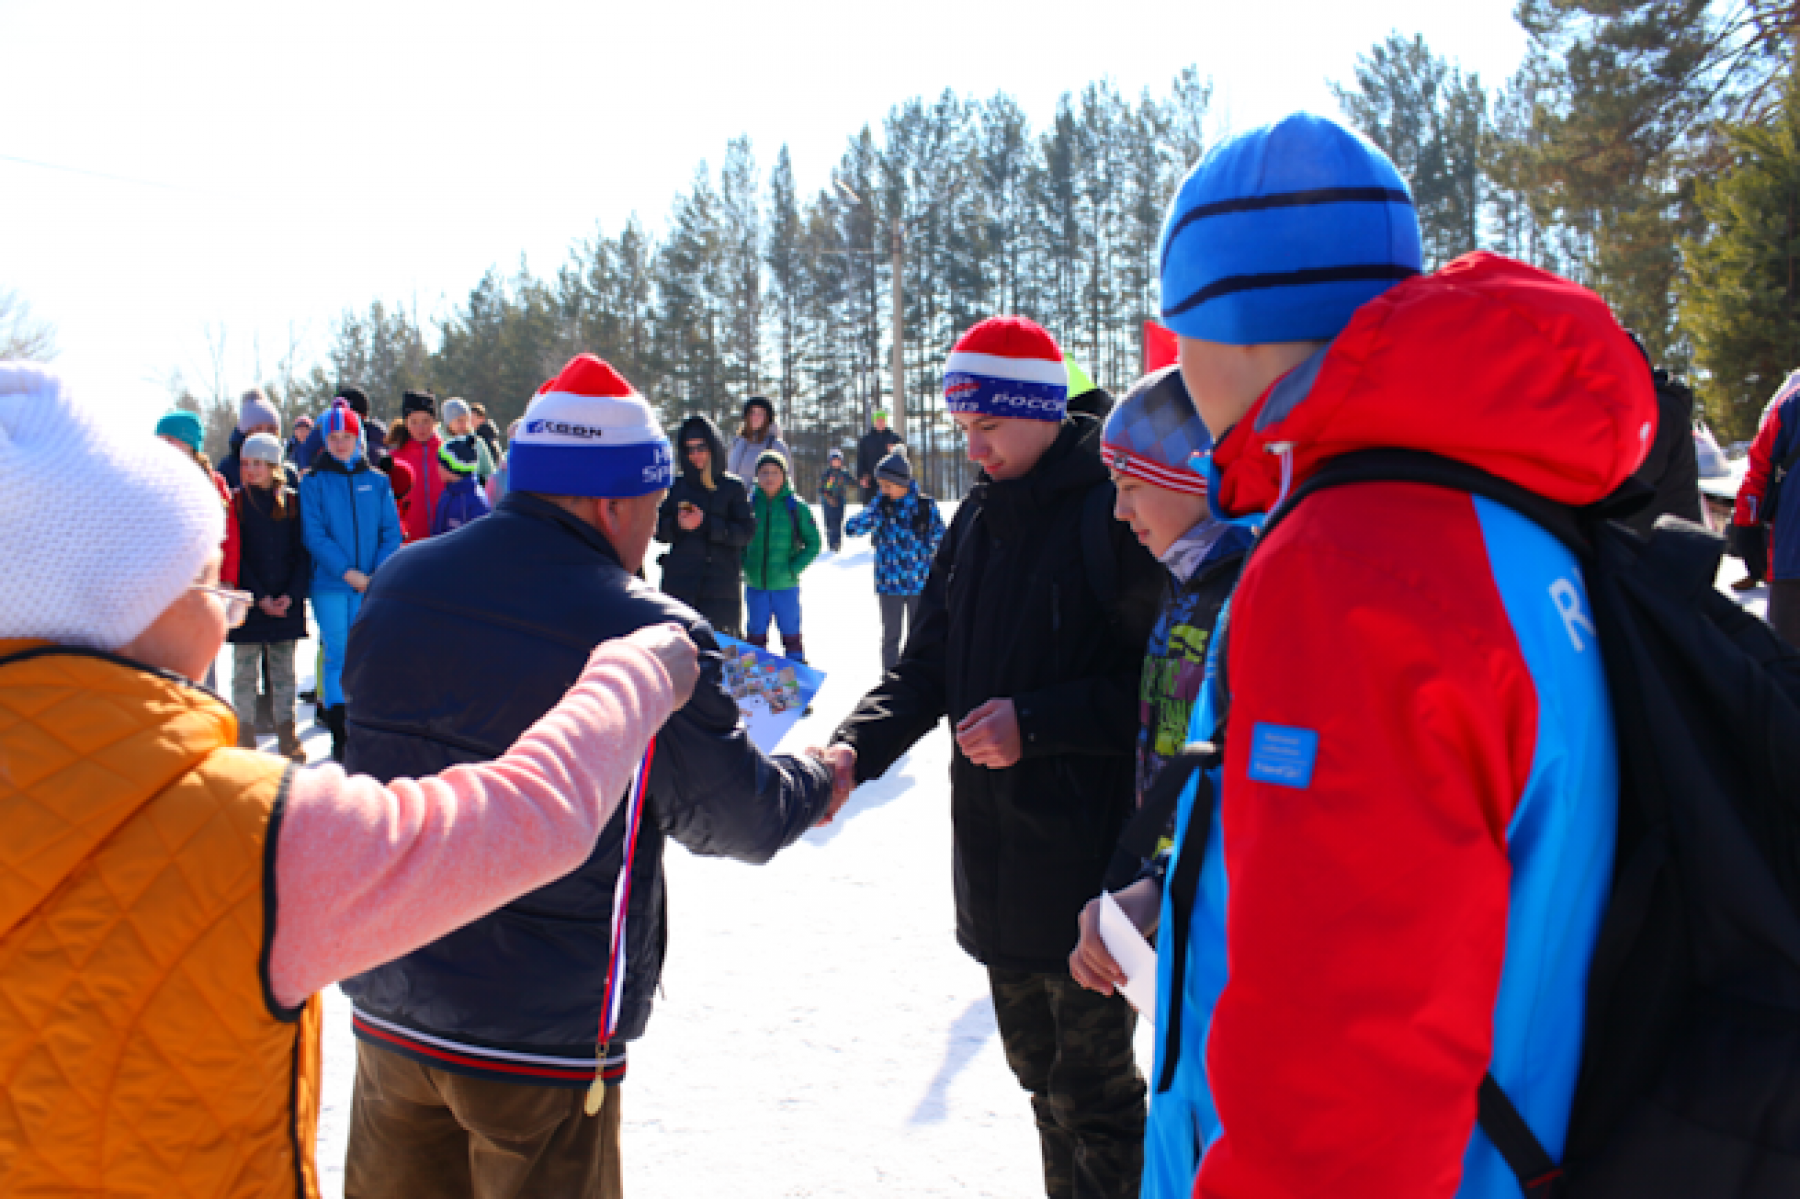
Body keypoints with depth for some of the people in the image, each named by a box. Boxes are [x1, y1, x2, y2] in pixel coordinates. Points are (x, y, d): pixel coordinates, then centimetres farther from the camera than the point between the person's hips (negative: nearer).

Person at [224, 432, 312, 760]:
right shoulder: (236, 502, 1)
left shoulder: (292, 501, 5)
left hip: (288, 601, 1)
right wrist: (260, 597, -12)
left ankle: (286, 734, 13)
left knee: (283, 670, 7)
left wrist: (292, 594, -9)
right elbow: (235, 555, -3)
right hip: (248, 599, -1)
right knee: (245, 671, 1)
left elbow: (303, 552, 3)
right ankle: (246, 734, 8)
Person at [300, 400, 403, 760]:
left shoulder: (377, 481, 8)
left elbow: (391, 532, 5)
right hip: (330, 585, -2)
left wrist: (378, 574, -10)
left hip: (372, 585, 2)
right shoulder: (313, 482, 3)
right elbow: (314, 534, -5)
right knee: (336, 657, -1)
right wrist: (347, 572, -14)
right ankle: (340, 737, 4)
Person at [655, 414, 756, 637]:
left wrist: (706, 524, -14)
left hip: (722, 585, -2)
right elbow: (660, 531, 9)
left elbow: (746, 531, -4)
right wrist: (678, 525, -12)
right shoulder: (675, 486, 10)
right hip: (679, 582, 2)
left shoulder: (733, 487, 4)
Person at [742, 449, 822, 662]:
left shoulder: (796, 507, -5)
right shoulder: (749, 505, 1)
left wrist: (793, 569, -12)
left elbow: (813, 543, -2)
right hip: (754, 587, 2)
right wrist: (744, 565, -1)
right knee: (755, 635, 13)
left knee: (791, 635, 8)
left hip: (785, 586, -2)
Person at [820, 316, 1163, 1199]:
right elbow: (927, 669, 10)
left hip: (1087, 853, -7)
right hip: (993, 853, 8)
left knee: (1090, 1086, 3)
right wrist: (855, 747, -7)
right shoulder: (978, 518, 10)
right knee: (1036, 1066, 21)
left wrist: (1036, 722, -21)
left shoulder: (1112, 508, -14)